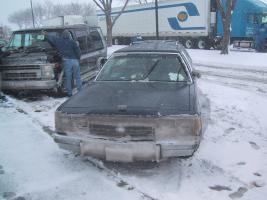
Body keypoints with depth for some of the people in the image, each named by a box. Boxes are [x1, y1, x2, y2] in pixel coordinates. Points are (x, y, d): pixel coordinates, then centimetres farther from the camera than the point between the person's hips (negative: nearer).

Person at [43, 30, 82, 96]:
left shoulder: (58, 41, 7)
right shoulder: (72, 42, 3)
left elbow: (50, 38, 21)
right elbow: (78, 51, -1)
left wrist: (45, 34, 39)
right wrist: (78, 58, 13)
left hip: (66, 61, 0)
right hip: (75, 61, 0)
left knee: (68, 78, 6)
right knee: (78, 77, 5)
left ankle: (69, 93, 8)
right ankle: (80, 91, 4)